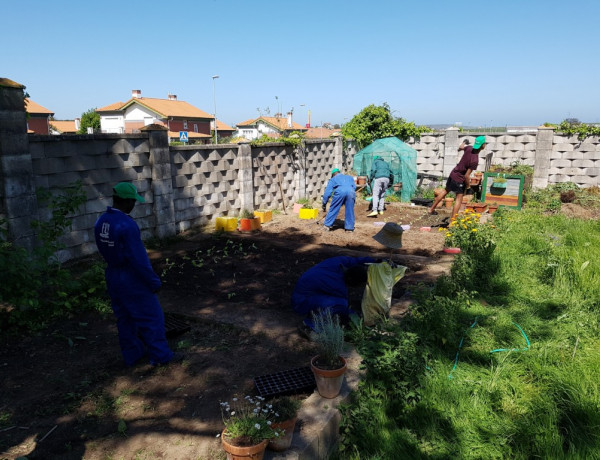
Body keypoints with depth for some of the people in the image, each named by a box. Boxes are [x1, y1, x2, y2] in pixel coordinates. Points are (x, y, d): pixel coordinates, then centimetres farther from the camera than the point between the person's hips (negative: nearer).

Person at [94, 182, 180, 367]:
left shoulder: (100, 222, 1)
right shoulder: (127, 225, -25)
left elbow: (105, 251, 11)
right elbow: (139, 259, -23)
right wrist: (154, 282, -14)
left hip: (112, 277, 8)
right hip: (132, 280, -8)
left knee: (124, 318, 18)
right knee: (151, 317, 5)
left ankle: (132, 354, 31)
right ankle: (160, 355, 14)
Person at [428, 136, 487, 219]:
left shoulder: (469, 148, -9)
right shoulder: (475, 160, -29)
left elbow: (460, 147, 16)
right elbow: (467, 176, -27)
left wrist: (464, 143, 40)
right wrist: (468, 185, -8)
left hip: (453, 174, 8)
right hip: (459, 180, -8)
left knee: (446, 191, 23)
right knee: (459, 198, 4)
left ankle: (431, 209, 33)